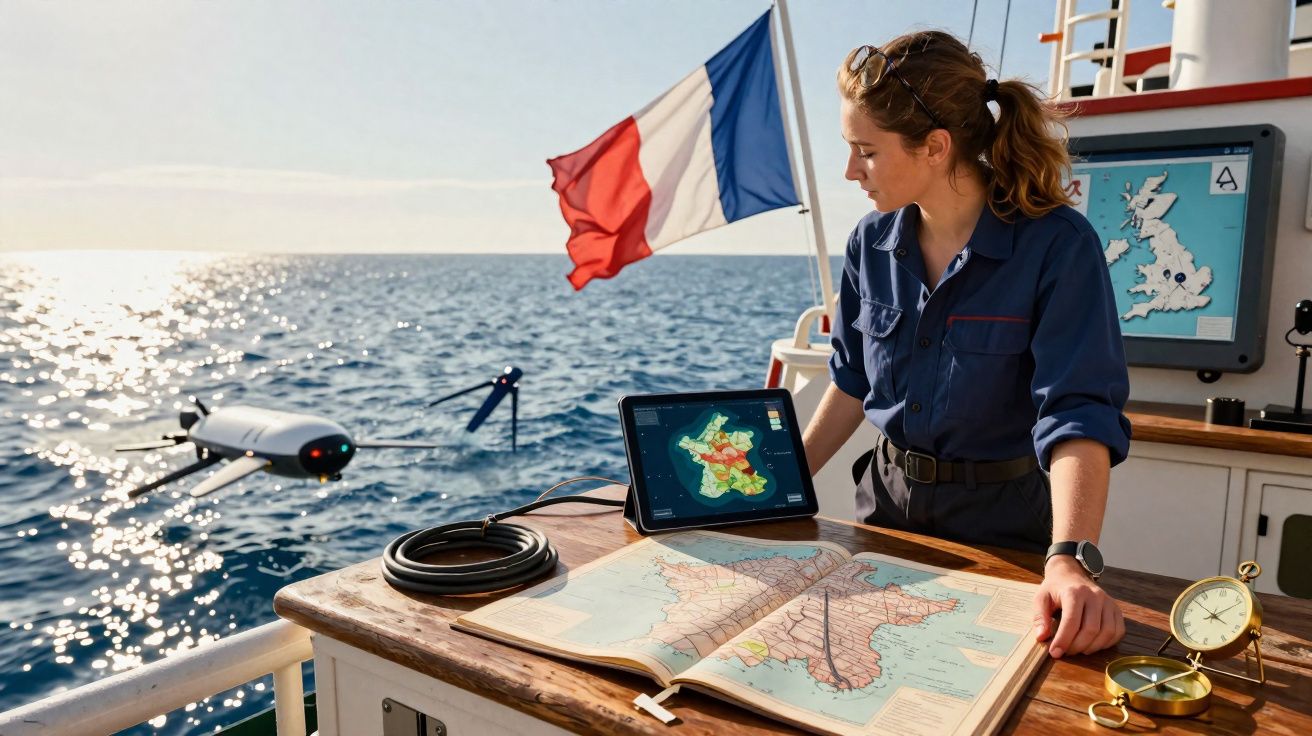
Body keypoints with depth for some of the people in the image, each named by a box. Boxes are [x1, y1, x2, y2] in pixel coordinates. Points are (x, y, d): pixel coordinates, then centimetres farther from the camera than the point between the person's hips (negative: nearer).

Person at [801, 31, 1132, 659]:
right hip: (888, 501, 5)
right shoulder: (872, 243, -5)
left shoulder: (1057, 245, -21)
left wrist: (1070, 560, -41)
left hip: (1004, 519, -4)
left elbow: (1078, 415, -28)